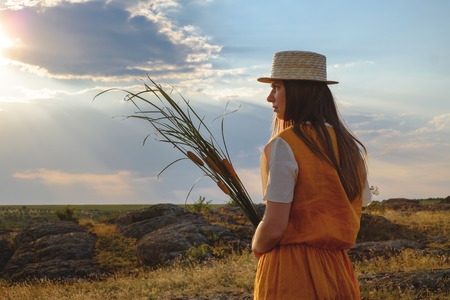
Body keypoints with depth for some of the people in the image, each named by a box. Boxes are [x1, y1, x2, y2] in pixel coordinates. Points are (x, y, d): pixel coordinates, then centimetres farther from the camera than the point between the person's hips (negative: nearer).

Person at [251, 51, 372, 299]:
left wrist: (256, 247, 2)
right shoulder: (351, 147, 7)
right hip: (338, 269, 6)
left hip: (289, 272, -6)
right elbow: (352, 218, 13)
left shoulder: (283, 145, -14)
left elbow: (274, 227, -17)